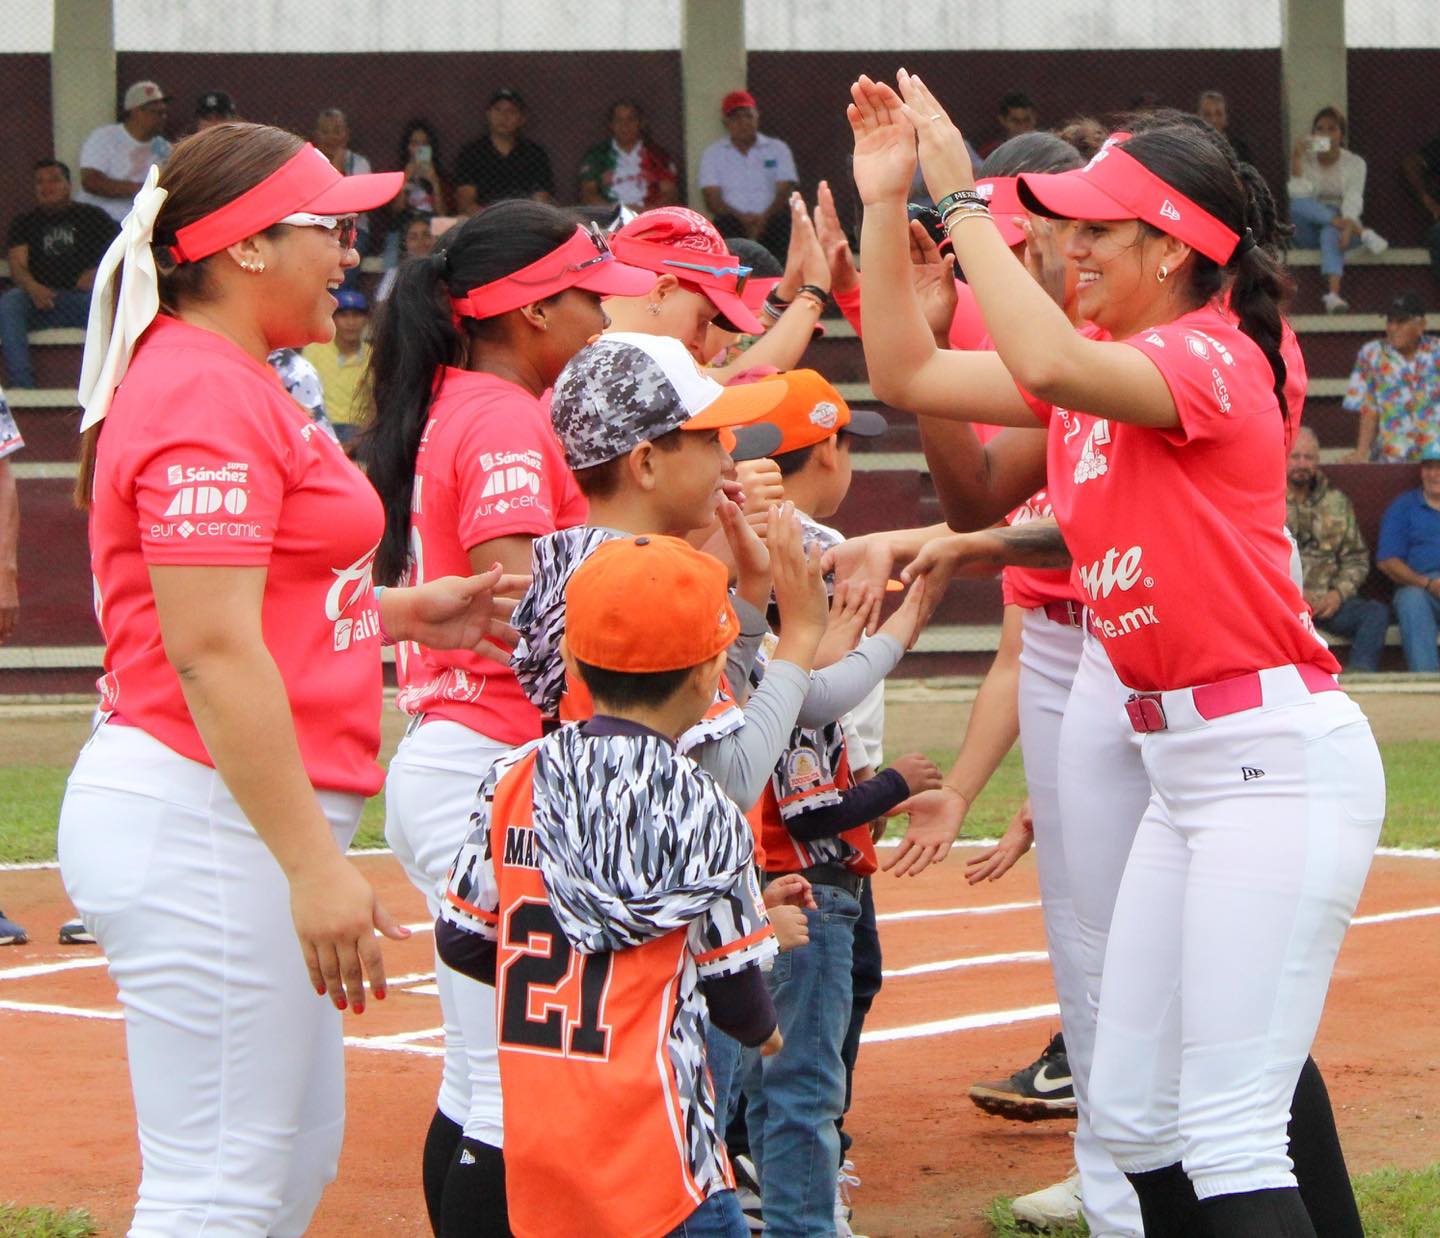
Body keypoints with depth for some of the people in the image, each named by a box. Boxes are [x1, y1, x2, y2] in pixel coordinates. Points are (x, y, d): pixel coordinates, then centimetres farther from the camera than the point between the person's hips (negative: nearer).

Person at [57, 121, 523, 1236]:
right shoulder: (208, 397, -15)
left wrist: (400, 612, 17)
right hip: (207, 820, -11)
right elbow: (211, 650, -22)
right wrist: (313, 862, -24)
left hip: (250, 817, 11)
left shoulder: (239, 386, 18)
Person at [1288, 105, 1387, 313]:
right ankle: (1363, 233, -37)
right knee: (1298, 204, -31)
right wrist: (1296, 158, -20)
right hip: (1310, 232, 1)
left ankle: (1333, 294, -59)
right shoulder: (1305, 160, 3)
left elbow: (1353, 199, -14)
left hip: (1341, 225, -1)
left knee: (1331, 232, -38)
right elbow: (1299, 195, -13)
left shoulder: (1354, 163, 1)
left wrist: (1348, 227, -32)